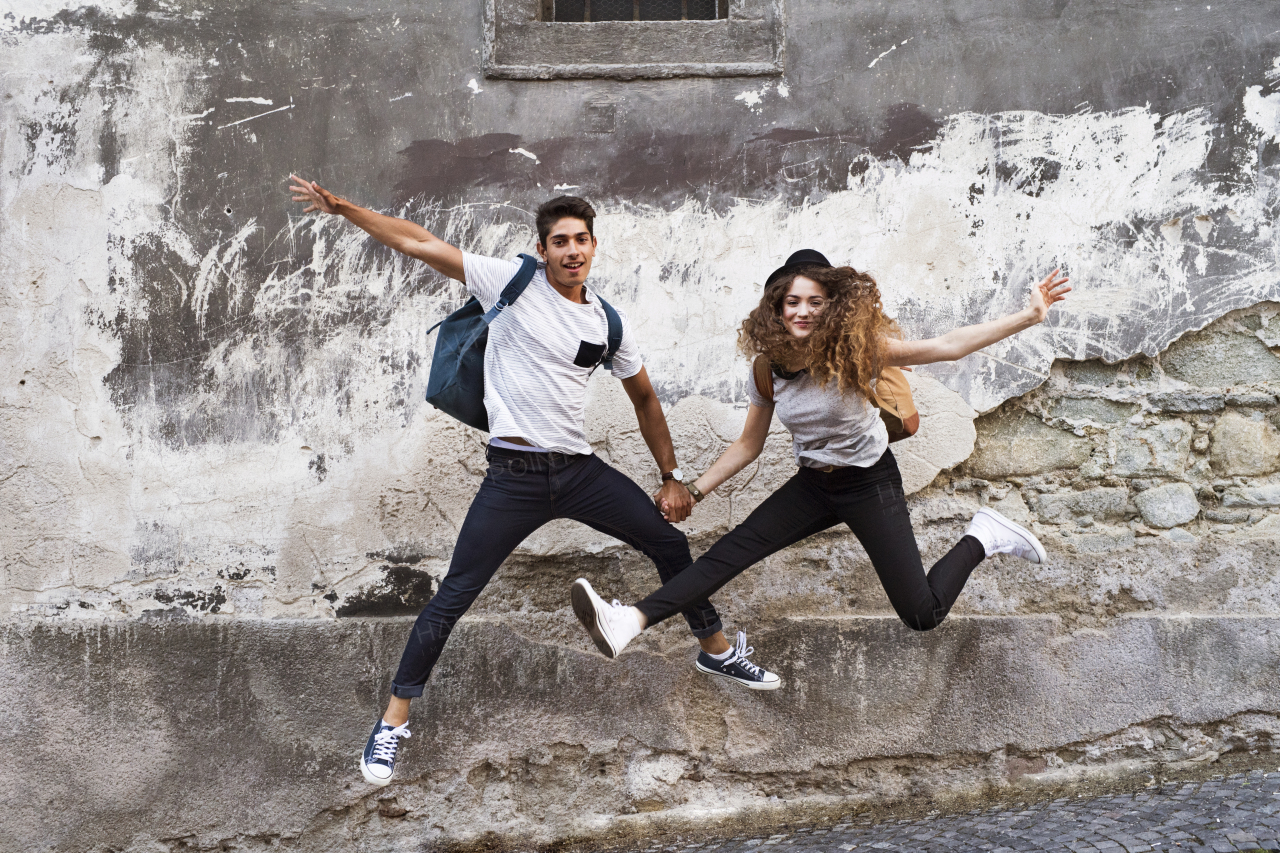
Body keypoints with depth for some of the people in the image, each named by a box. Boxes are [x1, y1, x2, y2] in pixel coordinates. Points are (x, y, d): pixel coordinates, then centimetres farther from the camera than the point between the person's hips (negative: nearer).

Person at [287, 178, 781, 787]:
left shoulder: (607, 322, 7)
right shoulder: (512, 282, -4)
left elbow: (644, 398, 18)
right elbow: (417, 242, -7)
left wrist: (672, 477, 16)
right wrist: (343, 209, -16)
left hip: (579, 468, 4)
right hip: (514, 478, -4)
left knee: (670, 542, 8)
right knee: (452, 598, -5)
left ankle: (717, 651, 32)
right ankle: (392, 723, 8)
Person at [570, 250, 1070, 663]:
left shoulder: (854, 351, -21)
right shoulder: (769, 369, -7)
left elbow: (948, 347, -24)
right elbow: (748, 446, 5)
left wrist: (1029, 316, -30)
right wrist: (694, 491, 2)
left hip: (870, 483, -4)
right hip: (813, 485, 4)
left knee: (922, 614, -7)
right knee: (733, 549, -13)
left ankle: (982, 538, 18)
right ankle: (630, 623, -24)